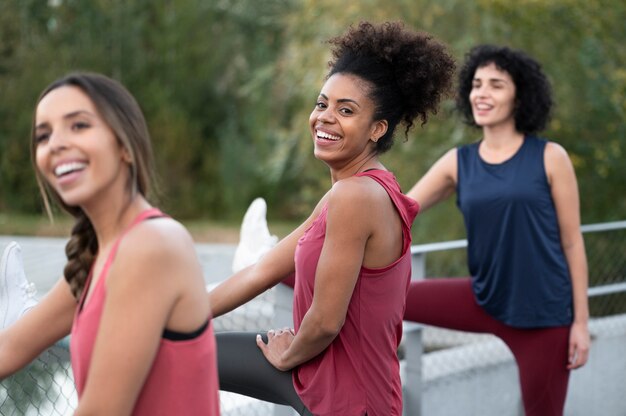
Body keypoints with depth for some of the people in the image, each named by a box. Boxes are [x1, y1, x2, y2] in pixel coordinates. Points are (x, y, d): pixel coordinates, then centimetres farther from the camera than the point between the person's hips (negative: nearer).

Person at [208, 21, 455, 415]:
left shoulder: (356, 196, -26)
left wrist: (286, 357, -3)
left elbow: (325, 322, -24)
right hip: (317, 368, 9)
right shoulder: (352, 192, 5)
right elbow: (262, 271, 10)